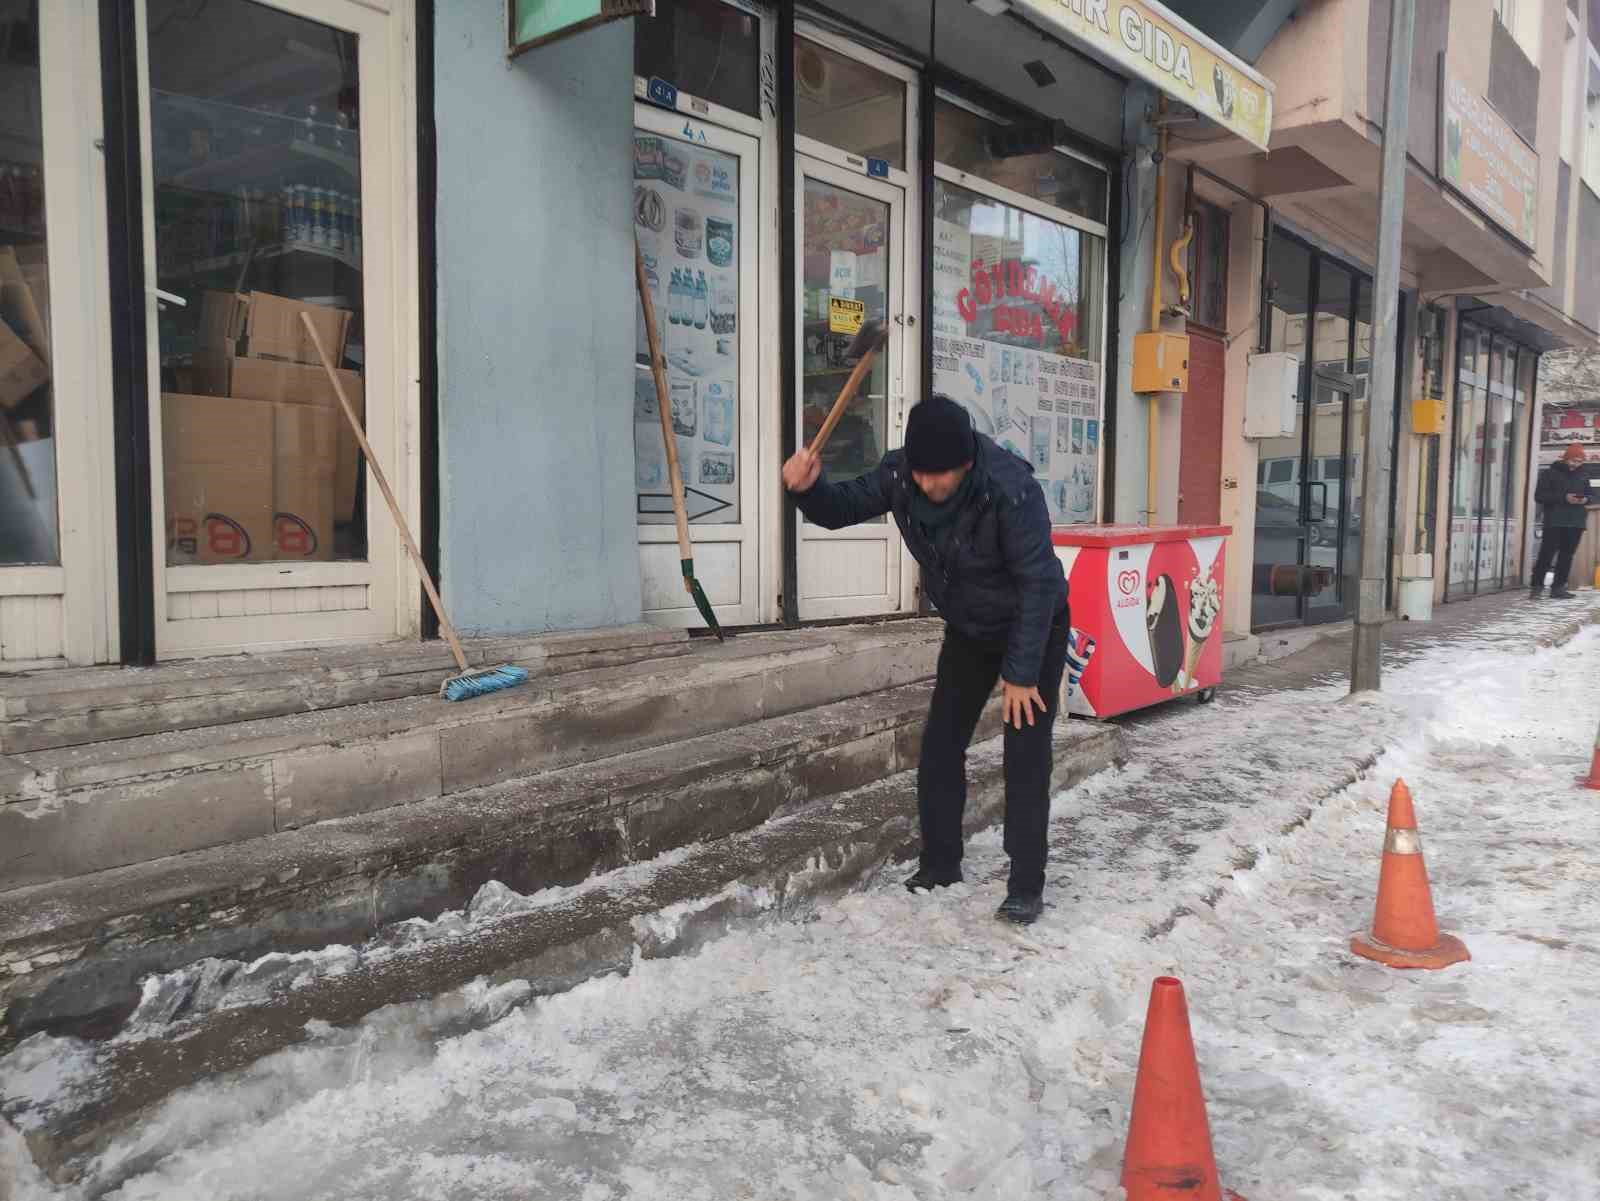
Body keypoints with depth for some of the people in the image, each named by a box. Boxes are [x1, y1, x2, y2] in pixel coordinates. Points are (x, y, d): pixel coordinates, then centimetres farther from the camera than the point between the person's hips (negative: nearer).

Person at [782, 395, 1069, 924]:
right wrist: (807, 489, -30)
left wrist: (1020, 673, -27)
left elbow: (1037, 585, -30)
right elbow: (843, 508, -6)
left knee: (1026, 754, -7)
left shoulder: (1012, 490, -36)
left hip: (1036, 628, -5)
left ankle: (1027, 886, 3)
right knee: (940, 744, 5)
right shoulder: (899, 474, -20)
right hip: (968, 630, 6)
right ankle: (940, 864, 20)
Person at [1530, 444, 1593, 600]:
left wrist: (1586, 499, -2)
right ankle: (1536, 586, -4)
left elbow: (1589, 493, 23)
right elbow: (1539, 495, -6)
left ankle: (1558, 587, 8)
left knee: (1567, 555, 4)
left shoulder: (1583, 475, 13)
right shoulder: (1550, 473, 0)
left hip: (1576, 521, 5)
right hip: (1554, 521, -5)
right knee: (1546, 554, -8)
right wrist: (1563, 498, -17)